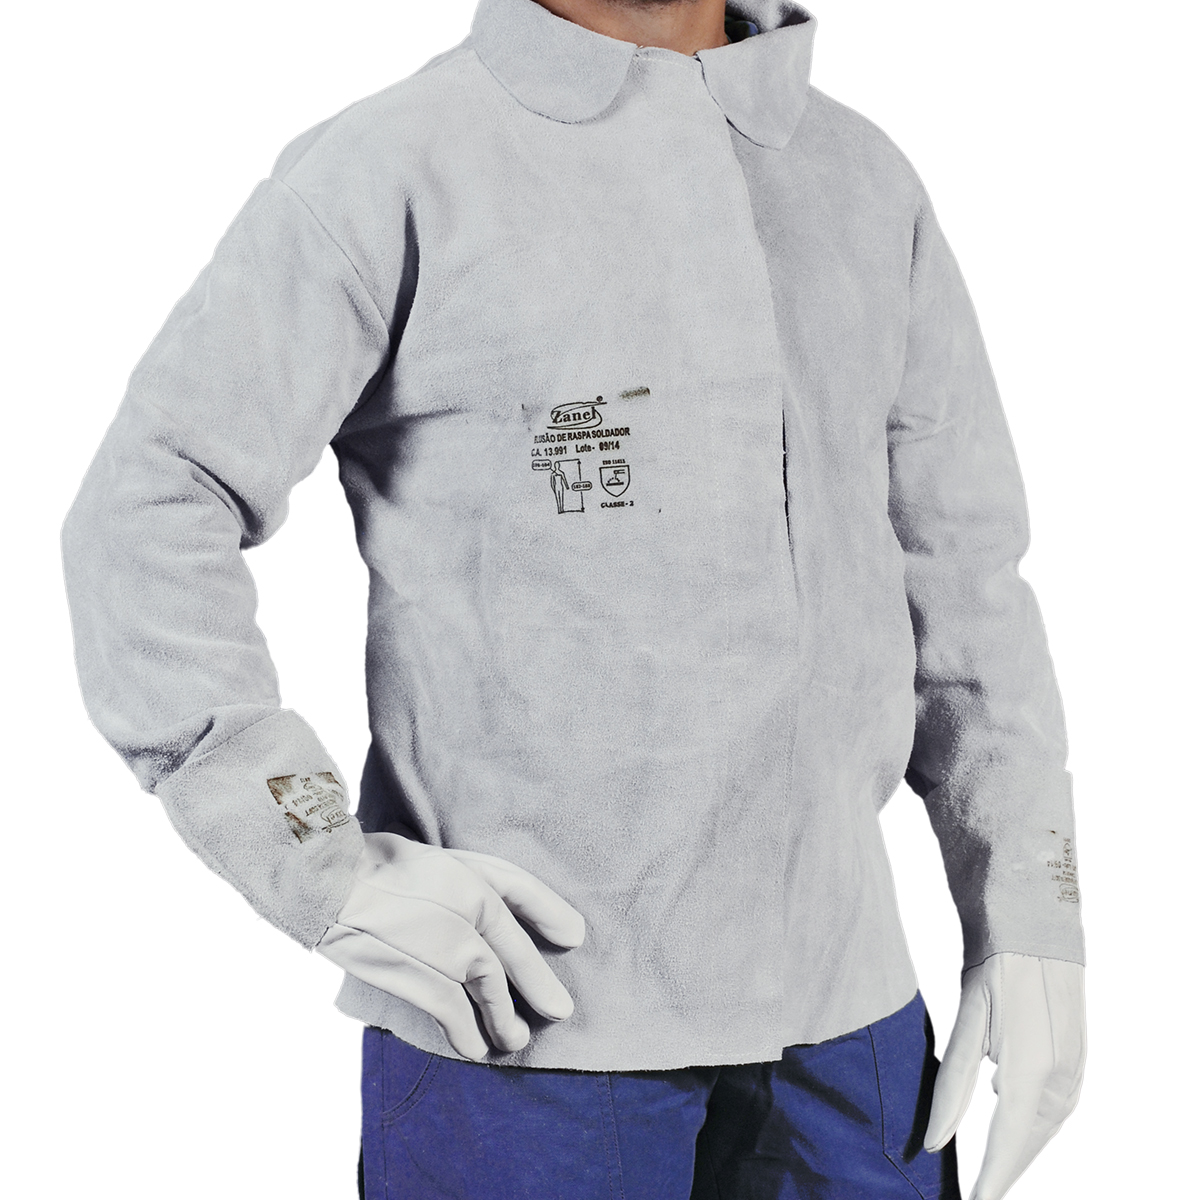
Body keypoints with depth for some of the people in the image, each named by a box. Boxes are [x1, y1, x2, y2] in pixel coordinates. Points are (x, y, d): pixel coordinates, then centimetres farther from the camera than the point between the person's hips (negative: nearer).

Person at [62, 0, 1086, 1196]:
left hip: (829, 994, 5)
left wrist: (1034, 930, 4)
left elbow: (957, 579, 10)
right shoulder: (387, 174, -7)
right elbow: (143, 535, -12)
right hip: (519, 1004, -5)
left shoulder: (859, 180, 9)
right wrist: (332, 878, -19)